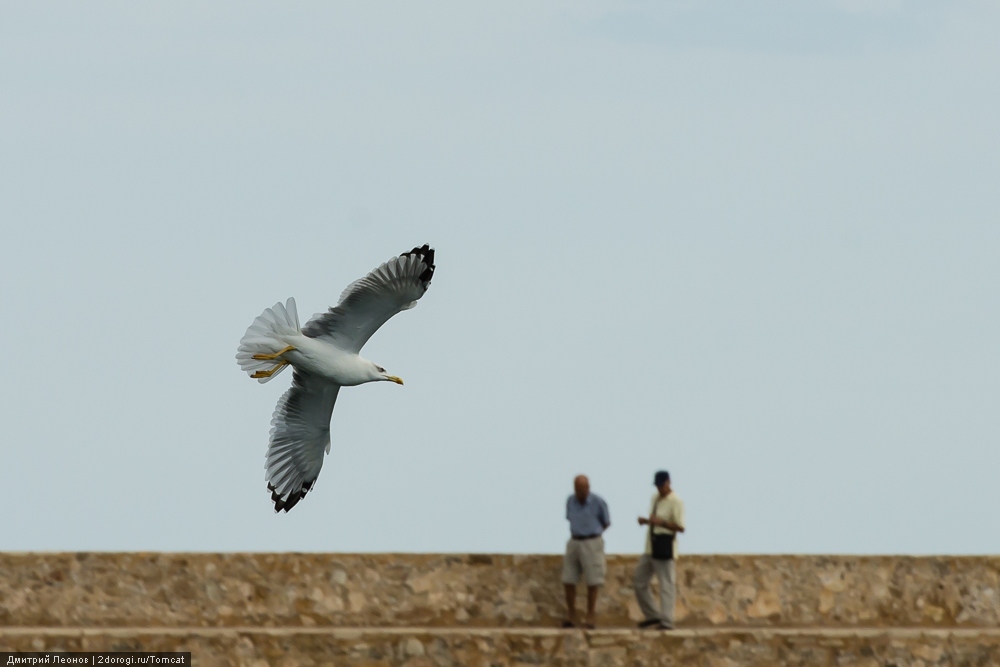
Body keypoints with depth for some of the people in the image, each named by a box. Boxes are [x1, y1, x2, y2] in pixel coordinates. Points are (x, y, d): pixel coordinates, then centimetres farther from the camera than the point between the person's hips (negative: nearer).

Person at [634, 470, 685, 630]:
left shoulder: (676, 502, -12)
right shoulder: (655, 498, 14)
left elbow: (680, 527, -17)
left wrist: (661, 522, -28)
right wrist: (646, 521, 4)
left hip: (664, 548, -9)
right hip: (650, 547, 9)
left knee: (666, 585, -7)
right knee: (639, 582, 13)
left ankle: (667, 621, -6)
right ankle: (652, 615, 23)